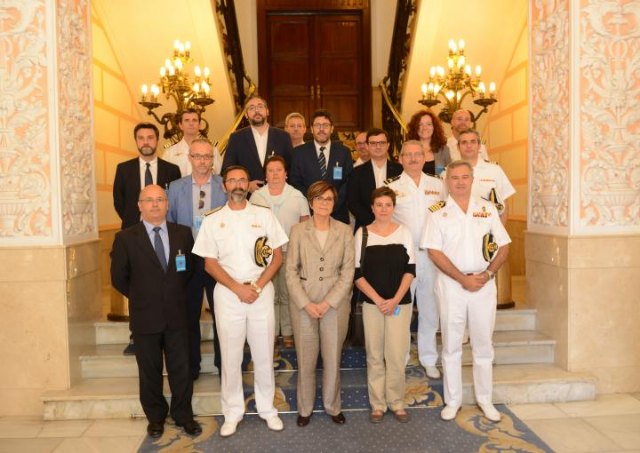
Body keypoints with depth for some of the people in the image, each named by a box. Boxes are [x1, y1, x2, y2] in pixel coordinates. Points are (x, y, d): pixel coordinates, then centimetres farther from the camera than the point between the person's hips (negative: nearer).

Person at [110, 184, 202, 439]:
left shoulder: (183, 234, 1)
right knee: (149, 372, 12)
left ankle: (183, 416, 27)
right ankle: (155, 418, 31)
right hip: (145, 317, -1)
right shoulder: (126, 238, -5)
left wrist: (176, 294, 7)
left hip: (177, 315, 1)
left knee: (181, 370, 9)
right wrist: (140, 297, 5)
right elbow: (118, 278, 1)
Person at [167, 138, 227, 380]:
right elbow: (169, 224, 7)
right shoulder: (175, 187, 5)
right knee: (189, 315, 11)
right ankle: (191, 366, 27)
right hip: (186, 259, 2)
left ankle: (224, 364, 23)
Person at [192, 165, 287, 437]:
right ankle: (233, 412, 21)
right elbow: (210, 263, 0)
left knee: (264, 354, 8)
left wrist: (256, 286, -9)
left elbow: (277, 257, 2)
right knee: (230, 356, 7)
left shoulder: (264, 215, 4)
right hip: (228, 293, 0)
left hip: (262, 291, 0)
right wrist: (238, 288, -11)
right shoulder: (212, 220, 3)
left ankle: (267, 409, 24)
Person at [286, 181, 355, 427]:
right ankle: (305, 408, 26)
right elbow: (291, 270, -2)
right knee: (305, 359, 8)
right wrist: (306, 304, -10)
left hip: (335, 303, 1)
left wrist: (328, 303, -10)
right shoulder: (298, 230, 0)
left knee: (333, 358, 9)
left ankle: (333, 406, 29)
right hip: (303, 303, 0)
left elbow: (348, 271, -2)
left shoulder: (345, 231, 1)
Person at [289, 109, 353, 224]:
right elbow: (295, 182, 2)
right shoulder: (300, 152, 4)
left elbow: (349, 182, 3)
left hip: (338, 214, 1)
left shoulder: (343, 152, 7)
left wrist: (334, 203, -9)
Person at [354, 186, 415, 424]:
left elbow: (410, 270, 1)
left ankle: (397, 402, 19)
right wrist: (378, 300, -10)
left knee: (397, 355, 1)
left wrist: (396, 300, -10)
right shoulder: (362, 233, -1)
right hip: (372, 303, 0)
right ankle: (377, 403, 21)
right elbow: (357, 273, -2)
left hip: (401, 303, 0)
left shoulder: (404, 232, 2)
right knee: (375, 355, 7)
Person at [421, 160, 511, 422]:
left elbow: (503, 246, 7)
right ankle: (452, 401, 20)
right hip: (451, 283, -2)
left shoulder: (487, 209, 7)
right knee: (451, 344, 7)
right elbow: (435, 251, -7)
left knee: (483, 343, 10)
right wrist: (463, 279, -13)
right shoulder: (438, 212, 1)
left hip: (484, 283, 2)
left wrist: (488, 273, -9)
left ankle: (485, 400, 25)